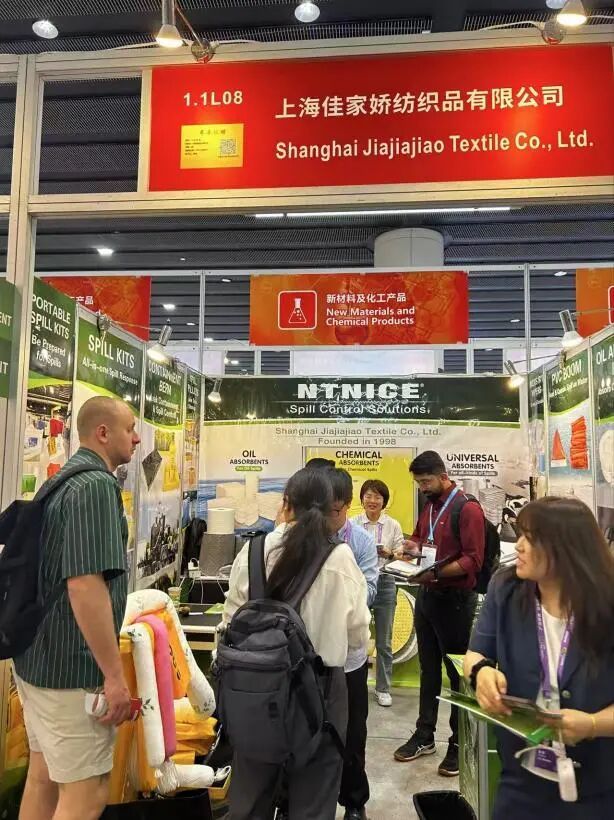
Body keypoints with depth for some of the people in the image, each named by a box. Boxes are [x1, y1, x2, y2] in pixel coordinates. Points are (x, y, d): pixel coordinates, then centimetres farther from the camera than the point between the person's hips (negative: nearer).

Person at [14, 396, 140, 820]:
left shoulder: (62, 480, 11)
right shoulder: (96, 484, -20)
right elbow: (84, 583, -28)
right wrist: (114, 674, -22)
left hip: (38, 655, 10)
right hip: (73, 664, -10)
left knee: (43, 777, 20)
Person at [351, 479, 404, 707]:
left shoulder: (393, 525, 2)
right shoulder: (353, 524, 1)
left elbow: (401, 556, -1)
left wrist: (389, 554, -20)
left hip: (384, 583, 1)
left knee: (384, 642, 9)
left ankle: (383, 688, 24)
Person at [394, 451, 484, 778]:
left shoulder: (467, 508, -14)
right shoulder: (428, 507, 9)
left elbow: (473, 561, -20)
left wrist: (435, 573, -29)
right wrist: (412, 547, 3)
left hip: (454, 599, -7)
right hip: (426, 595, 7)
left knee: (458, 672, 6)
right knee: (428, 669, 15)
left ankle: (459, 744, 19)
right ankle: (424, 735, 27)